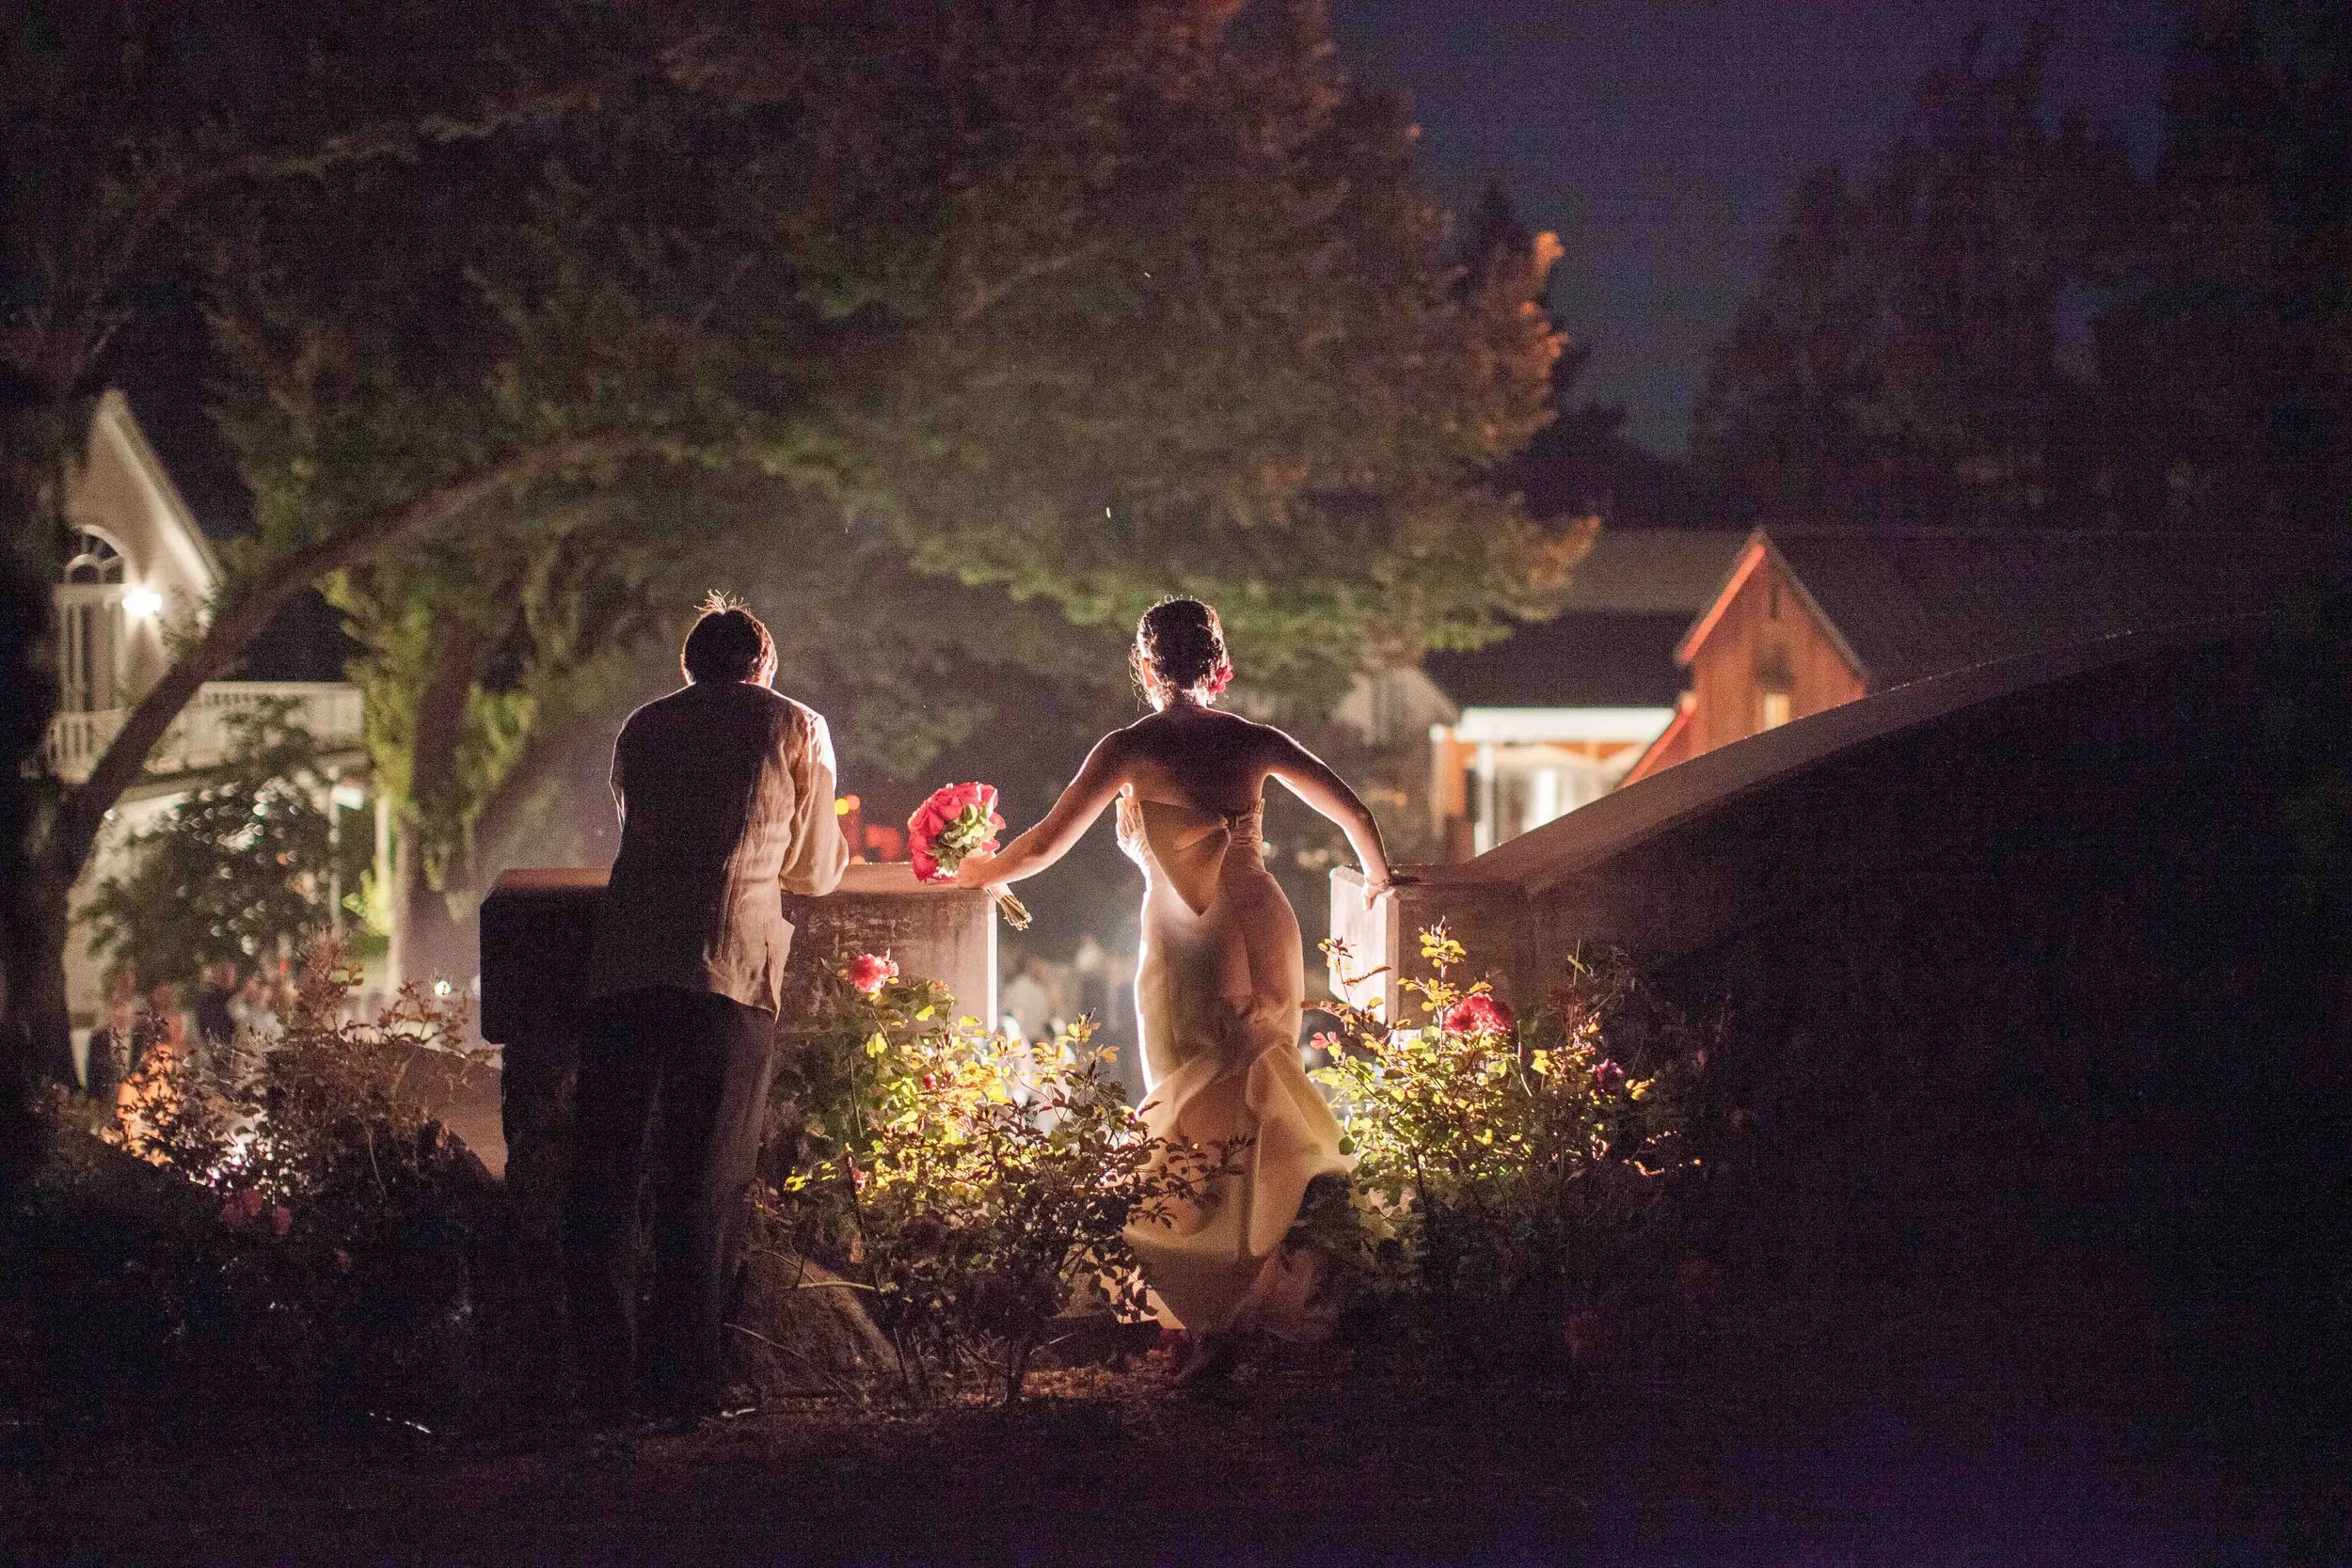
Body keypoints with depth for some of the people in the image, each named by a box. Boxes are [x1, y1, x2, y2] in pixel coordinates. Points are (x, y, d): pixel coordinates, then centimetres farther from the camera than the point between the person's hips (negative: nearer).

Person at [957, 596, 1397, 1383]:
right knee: (1258, 1114, 14)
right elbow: (1353, 813, 9)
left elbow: (1045, 846, -1)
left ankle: (1219, 1320, 1)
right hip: (1263, 935, 3)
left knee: (1197, 1125, 5)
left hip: (1187, 949, -3)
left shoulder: (1131, 748, -5)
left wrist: (982, 872, 19)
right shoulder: (1252, 740, 5)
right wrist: (1377, 875, 30)